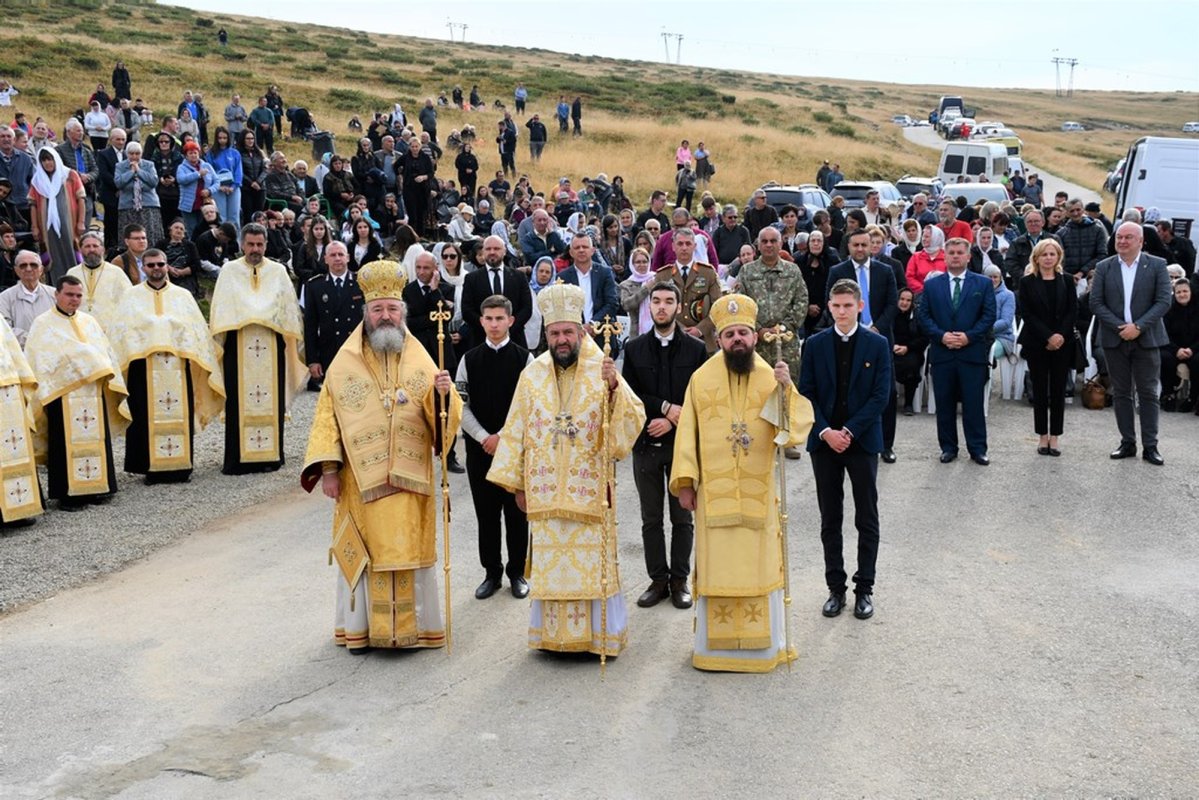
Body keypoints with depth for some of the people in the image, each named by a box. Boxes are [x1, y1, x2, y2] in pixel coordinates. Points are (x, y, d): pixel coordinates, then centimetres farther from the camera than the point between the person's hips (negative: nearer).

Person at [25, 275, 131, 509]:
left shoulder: (88, 321, 15)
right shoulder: (43, 324, 1)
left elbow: (106, 352, 18)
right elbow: (38, 362, -4)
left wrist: (111, 379, 10)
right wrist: (44, 393, -12)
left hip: (93, 394, 5)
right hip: (62, 395, -5)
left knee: (95, 442, 7)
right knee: (67, 445, -3)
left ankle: (95, 487, 16)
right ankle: (68, 493, 3)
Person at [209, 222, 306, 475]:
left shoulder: (278, 271, 14)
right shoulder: (229, 270, 10)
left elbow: (289, 307, 13)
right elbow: (220, 309, 6)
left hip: (271, 345, 1)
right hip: (239, 345, -1)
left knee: (271, 399, 1)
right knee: (238, 401, -4)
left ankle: (270, 455, 7)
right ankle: (238, 458, -1)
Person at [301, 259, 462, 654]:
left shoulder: (420, 360, 4)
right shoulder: (345, 363, 1)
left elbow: (444, 417, -1)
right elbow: (328, 417, 0)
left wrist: (444, 393, -23)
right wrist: (328, 468, -7)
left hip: (409, 477, 1)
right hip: (360, 478, -1)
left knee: (409, 549, 6)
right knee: (363, 551, 5)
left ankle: (414, 626, 17)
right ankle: (360, 628, 16)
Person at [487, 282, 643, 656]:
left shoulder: (602, 370, -2)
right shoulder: (532, 375, 5)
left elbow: (633, 421, -12)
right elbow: (516, 432, 9)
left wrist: (615, 388, -30)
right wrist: (516, 482, 8)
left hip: (589, 489, -2)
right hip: (546, 490, 2)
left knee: (592, 562, 2)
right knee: (550, 563, 7)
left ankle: (599, 633, 14)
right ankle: (555, 633, 18)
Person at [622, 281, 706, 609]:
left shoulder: (696, 349, 0)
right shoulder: (634, 348, 4)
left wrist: (672, 421, -13)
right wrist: (665, 408, -12)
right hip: (646, 444, 1)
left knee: (682, 518, 6)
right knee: (651, 519, 8)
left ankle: (679, 580, 16)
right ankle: (658, 580, 17)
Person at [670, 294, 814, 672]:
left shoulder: (772, 377, 1)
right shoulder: (701, 378, 0)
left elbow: (800, 424, -10)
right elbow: (687, 432, 0)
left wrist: (787, 389, -26)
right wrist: (684, 481, -5)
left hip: (757, 493, 1)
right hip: (714, 494, 0)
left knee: (759, 565, 8)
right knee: (716, 566, 7)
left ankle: (762, 643, 21)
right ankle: (716, 644, 18)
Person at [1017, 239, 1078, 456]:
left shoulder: (1066, 281, 6)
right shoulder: (1027, 282, 0)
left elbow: (1073, 311, 1)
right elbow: (1027, 314, -6)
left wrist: (1061, 335, -13)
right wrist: (1048, 336, -14)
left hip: (1063, 343, 1)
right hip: (1037, 344, -1)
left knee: (1058, 390, 3)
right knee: (1040, 390, 3)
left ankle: (1054, 436, 9)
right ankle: (1043, 436, 11)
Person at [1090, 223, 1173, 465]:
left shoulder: (1157, 265, 0)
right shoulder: (1104, 268, 4)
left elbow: (1163, 301, -6)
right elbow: (1096, 303, -1)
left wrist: (1138, 327, -15)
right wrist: (1121, 327, -12)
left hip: (1146, 339, -2)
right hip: (1115, 338, 2)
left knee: (1148, 393, 2)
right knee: (1121, 393, 7)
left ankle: (1150, 446, 6)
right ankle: (1127, 443, 15)